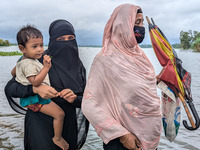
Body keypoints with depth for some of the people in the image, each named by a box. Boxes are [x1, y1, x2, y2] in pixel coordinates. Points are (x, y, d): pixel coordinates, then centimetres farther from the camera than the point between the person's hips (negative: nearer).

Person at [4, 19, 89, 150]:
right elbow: (10, 88, -12)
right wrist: (35, 88, -29)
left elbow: (85, 99, 2)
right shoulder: (41, 61, -10)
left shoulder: (79, 67, 2)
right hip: (41, 124, -4)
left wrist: (74, 98, -20)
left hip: (68, 125, 4)